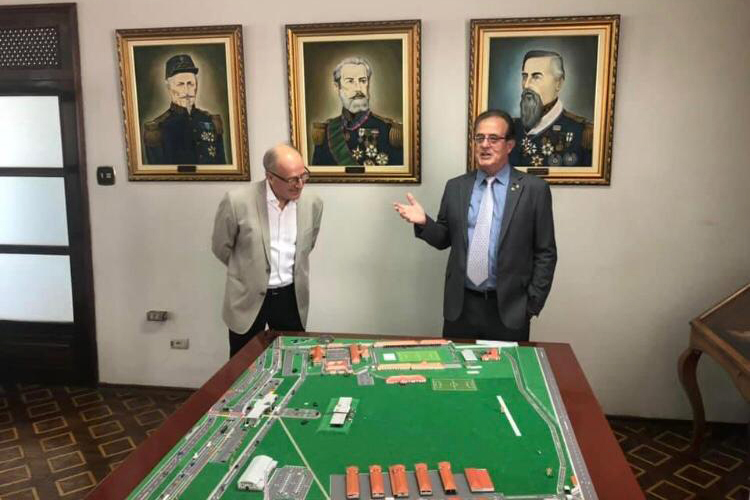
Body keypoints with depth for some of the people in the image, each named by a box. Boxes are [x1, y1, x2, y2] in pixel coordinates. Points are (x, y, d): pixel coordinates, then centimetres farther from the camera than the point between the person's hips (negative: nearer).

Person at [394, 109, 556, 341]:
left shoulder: (534, 189, -4)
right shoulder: (455, 187, 5)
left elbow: (545, 253, -2)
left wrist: (533, 303, -5)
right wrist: (424, 222, -8)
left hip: (509, 308, -2)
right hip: (460, 306, 3)